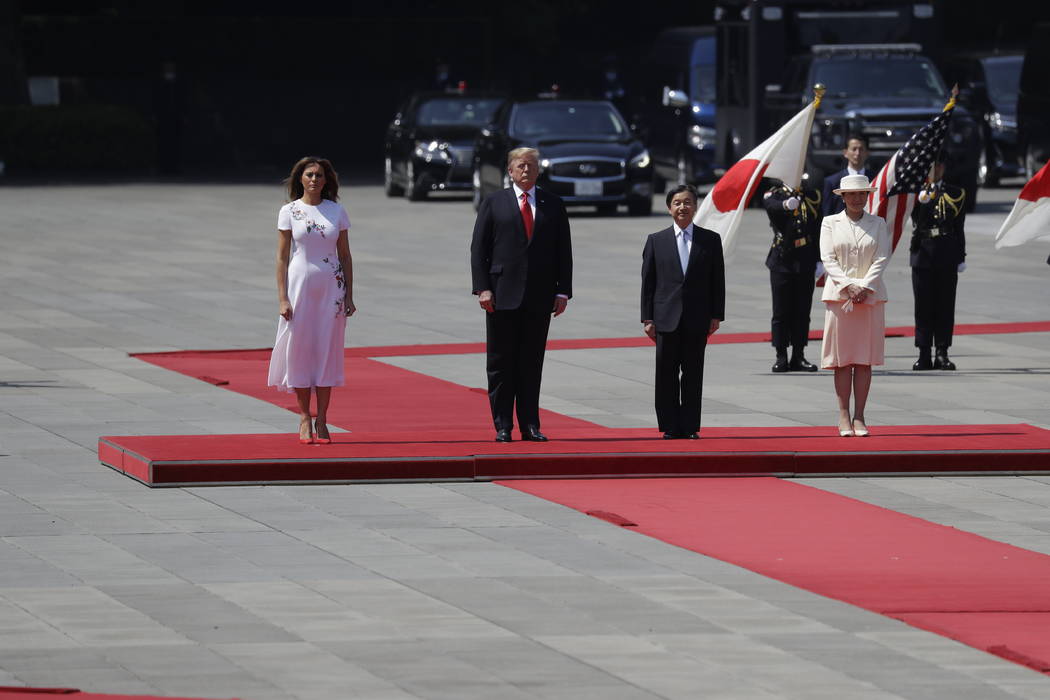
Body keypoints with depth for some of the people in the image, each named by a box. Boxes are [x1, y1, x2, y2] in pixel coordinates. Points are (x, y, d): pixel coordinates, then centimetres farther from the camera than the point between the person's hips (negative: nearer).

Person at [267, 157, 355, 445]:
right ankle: (304, 418, 9)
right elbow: (282, 257, 1)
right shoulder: (289, 212, 1)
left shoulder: (336, 211, 5)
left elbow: (345, 255, 8)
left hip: (331, 287, 1)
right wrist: (282, 298, -7)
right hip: (300, 285, -1)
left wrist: (349, 296, 3)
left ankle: (322, 421, 5)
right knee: (299, 348, -2)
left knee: (327, 350, 0)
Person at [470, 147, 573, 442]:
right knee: (501, 364, 0)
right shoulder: (493, 203, 5)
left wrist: (563, 291, 0)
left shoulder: (553, 205, 10)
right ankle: (502, 426, 4)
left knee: (532, 364, 4)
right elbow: (478, 248, 2)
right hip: (503, 296, -1)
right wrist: (482, 288, -8)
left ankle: (530, 425, 8)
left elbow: (563, 250, 9)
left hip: (539, 296, 1)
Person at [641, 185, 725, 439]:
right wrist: (647, 319, -1)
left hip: (697, 320, 0)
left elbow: (718, 281, 7)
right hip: (666, 320, 0)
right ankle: (670, 427, 7)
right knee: (666, 375, 1)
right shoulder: (656, 241, 7)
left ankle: (690, 427, 7)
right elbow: (648, 282, 5)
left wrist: (716, 316, 0)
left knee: (693, 375, 2)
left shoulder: (710, 240, 7)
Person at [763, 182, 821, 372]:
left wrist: (819, 260, 4)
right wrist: (786, 205, -45)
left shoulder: (812, 196, 11)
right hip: (782, 262, -3)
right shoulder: (775, 195, 1)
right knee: (781, 312, -1)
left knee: (802, 311, 4)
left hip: (805, 263, 3)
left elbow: (818, 229, 11)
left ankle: (798, 356, 10)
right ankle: (781, 357, 4)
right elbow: (771, 206, -23)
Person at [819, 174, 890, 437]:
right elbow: (828, 259, -1)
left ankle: (859, 417, 3)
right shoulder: (830, 223, 7)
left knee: (864, 360, 0)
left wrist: (864, 287, -11)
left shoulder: (878, 224, 10)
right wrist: (848, 286, -13)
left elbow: (882, 259, 2)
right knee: (842, 359, -2)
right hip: (839, 295, -1)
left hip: (871, 295, 1)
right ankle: (844, 417, 1)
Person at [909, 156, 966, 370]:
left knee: (945, 305, 1)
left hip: (947, 257, 1)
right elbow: (916, 219, -11)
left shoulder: (955, 194, 9)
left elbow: (959, 228, 9)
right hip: (922, 254, -1)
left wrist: (961, 258, 5)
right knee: (923, 306, 1)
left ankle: (942, 353, 5)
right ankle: (924, 355, 5)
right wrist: (922, 201, -28)